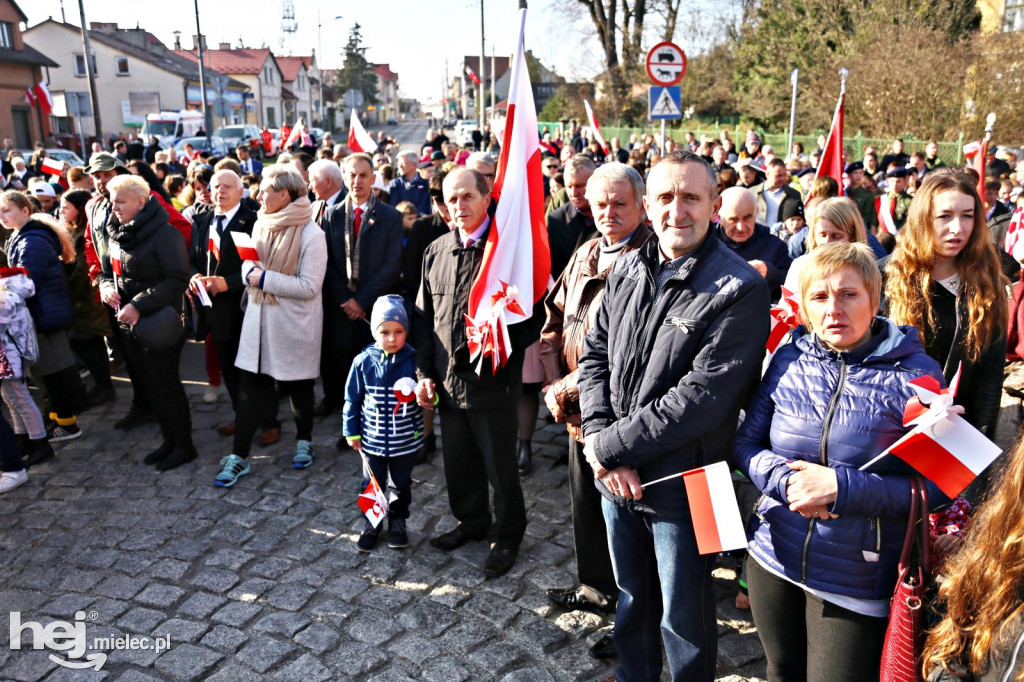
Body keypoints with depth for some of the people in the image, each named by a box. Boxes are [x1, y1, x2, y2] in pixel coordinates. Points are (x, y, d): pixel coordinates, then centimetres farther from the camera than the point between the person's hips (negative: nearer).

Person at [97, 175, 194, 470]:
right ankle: (169, 442, 28)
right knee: (152, 386, 15)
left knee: (166, 386, 0)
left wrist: (139, 306, -24)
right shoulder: (118, 235, 11)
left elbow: (177, 280, -20)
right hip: (129, 325, 8)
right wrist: (107, 288, -5)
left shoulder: (164, 234, -15)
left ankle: (184, 446, 14)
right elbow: (106, 272, 19)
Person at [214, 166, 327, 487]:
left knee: (298, 387, 12)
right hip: (259, 319, 5)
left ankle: (304, 441, 34)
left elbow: (309, 286, -19)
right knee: (249, 388, 5)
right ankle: (239, 456, 13)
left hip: (294, 325, -5)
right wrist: (249, 273, -9)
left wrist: (265, 278, -20)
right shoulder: (260, 225, 4)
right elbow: (249, 263, 15)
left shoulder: (311, 234, -15)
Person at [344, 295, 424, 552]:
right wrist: (352, 432, 2)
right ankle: (372, 524, 35)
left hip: (405, 441, -1)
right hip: (372, 440, 1)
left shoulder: (414, 360, -13)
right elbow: (352, 399, 0)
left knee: (400, 485, 18)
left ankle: (398, 522, 38)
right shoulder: (364, 361, -10)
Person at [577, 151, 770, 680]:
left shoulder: (740, 289, -18)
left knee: (683, 620, 15)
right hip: (616, 478, 6)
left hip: (680, 489, -6)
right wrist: (599, 434, -11)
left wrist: (607, 443, -19)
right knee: (631, 596, 27)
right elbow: (594, 353, 5)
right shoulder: (628, 270, 3)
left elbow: (701, 399, -24)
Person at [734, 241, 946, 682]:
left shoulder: (915, 375, -11)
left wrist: (840, 487, -24)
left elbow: (932, 487, -12)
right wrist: (786, 480, -17)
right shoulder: (788, 360, -1)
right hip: (774, 560, 4)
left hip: (856, 580, -3)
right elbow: (745, 444, 3)